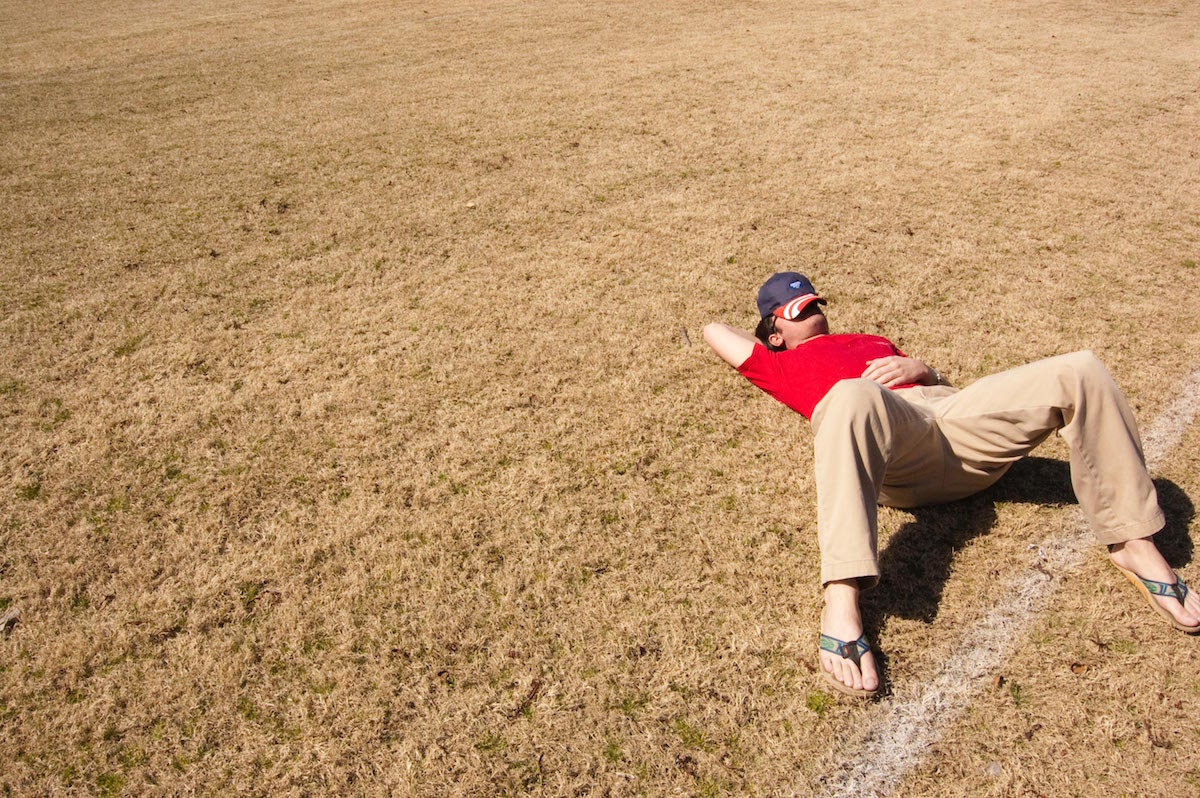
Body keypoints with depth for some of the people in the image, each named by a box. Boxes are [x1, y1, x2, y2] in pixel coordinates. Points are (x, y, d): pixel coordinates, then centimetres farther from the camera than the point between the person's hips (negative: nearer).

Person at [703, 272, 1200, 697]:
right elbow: (714, 330, 33)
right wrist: (767, 336, 47)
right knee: (851, 396, -44)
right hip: (889, 440, -6)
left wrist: (917, 368, 11)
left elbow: (936, 378, 35)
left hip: (953, 414, 6)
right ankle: (841, 604, -56)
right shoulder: (781, 364, 30)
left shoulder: (873, 342, 44)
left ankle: (1133, 546, -6)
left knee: (1078, 372, -12)